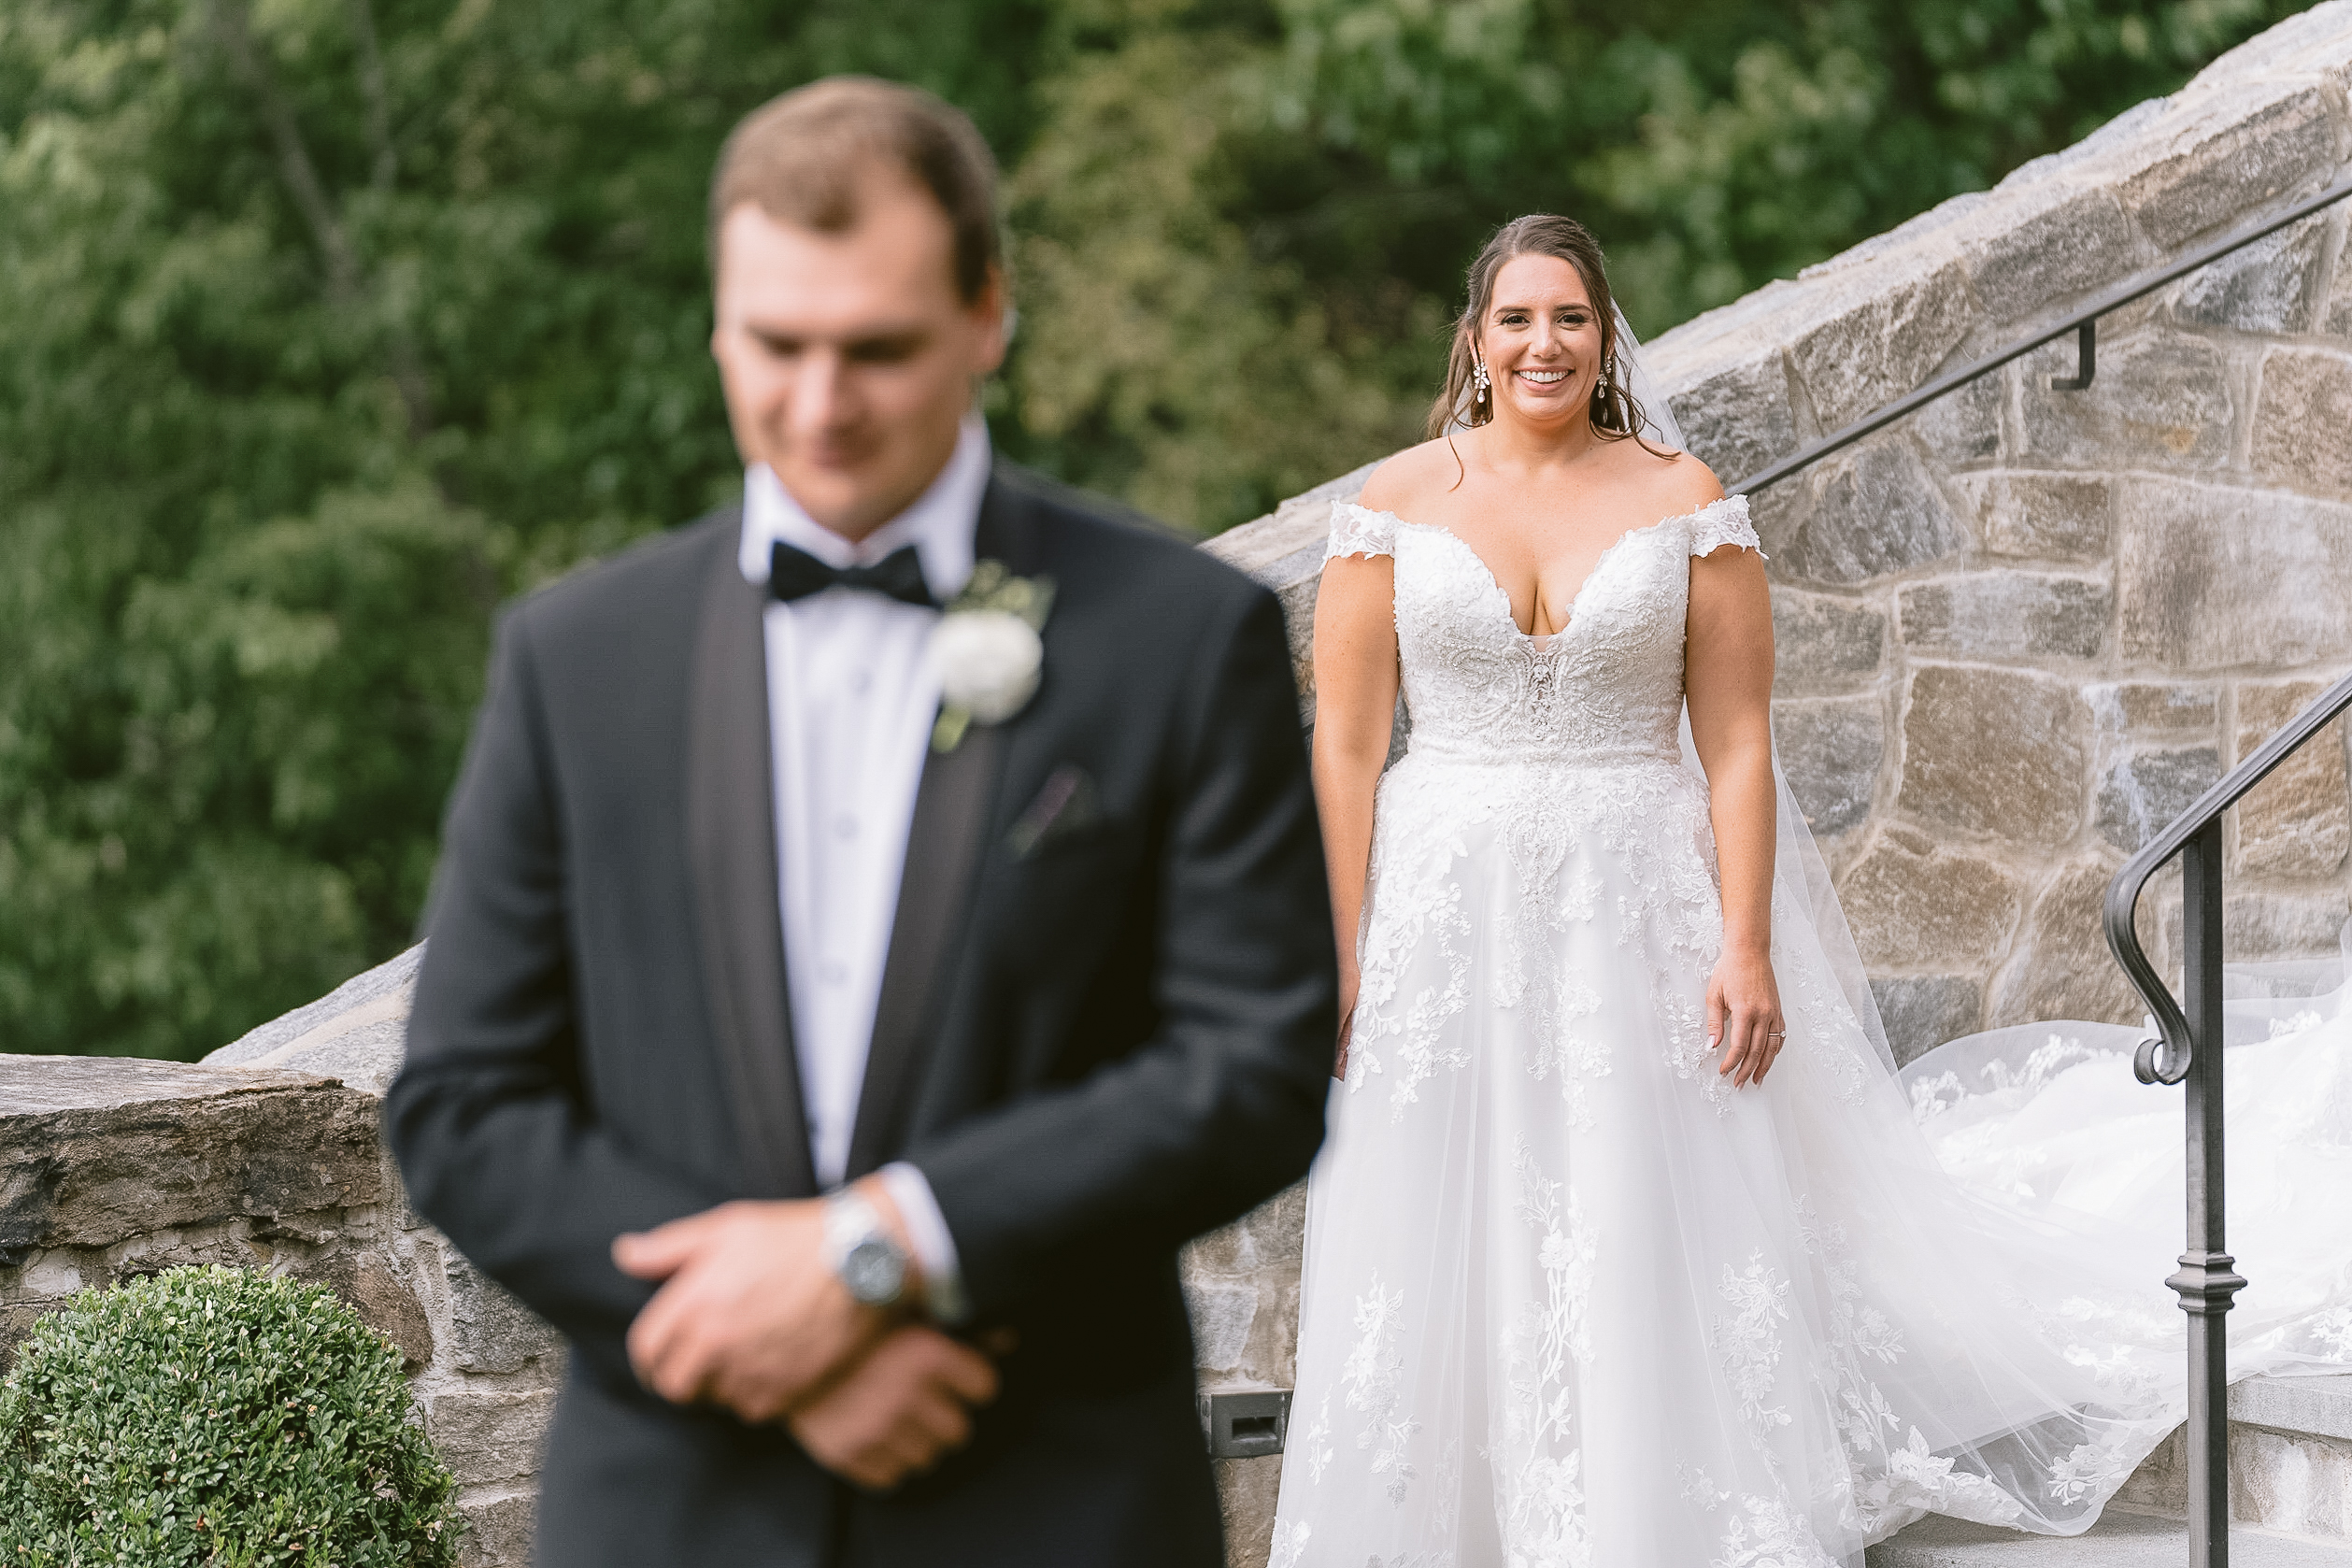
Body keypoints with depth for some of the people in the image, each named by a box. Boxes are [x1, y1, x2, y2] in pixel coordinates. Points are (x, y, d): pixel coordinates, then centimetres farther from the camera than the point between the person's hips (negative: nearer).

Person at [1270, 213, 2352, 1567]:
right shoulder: (1397, 503, 3)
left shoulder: (1680, 498, 2)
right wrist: (1340, 955, -5)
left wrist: (1749, 946, -9)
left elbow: (1736, 740, -1)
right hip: (1446, 913, 1)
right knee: (1450, 1265, 4)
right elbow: (1346, 741, 1)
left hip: (1643, 909, 0)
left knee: (1658, 1251, 0)